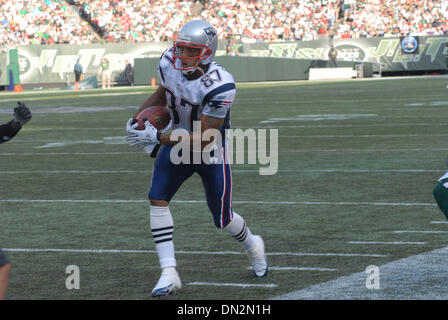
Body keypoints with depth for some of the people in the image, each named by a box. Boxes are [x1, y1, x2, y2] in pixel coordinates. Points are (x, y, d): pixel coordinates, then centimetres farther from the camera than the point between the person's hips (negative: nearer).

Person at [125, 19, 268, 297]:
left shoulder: (219, 86, -33)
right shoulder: (169, 62, -14)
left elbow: (202, 139, -31)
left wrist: (157, 138, -34)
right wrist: (138, 116, -6)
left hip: (211, 150, -5)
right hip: (178, 142, 5)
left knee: (223, 219, 6)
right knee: (157, 198, -16)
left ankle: (253, 246, 43)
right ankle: (169, 274, -14)